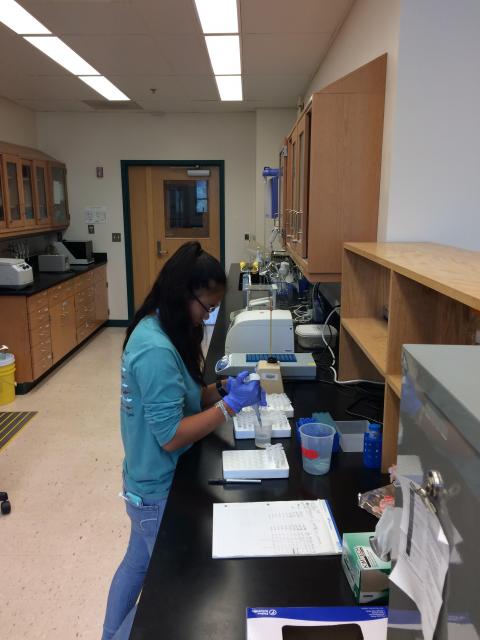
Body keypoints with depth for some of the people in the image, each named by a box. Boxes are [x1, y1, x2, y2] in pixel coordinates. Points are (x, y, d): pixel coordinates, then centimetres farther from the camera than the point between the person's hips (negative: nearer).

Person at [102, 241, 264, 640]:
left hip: (148, 483, 9)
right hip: (160, 490, -9)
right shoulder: (156, 350, -31)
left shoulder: (158, 330, 0)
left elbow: (182, 398, 8)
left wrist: (222, 388, -6)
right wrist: (230, 405, -25)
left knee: (137, 564, 27)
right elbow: (171, 436, -29)